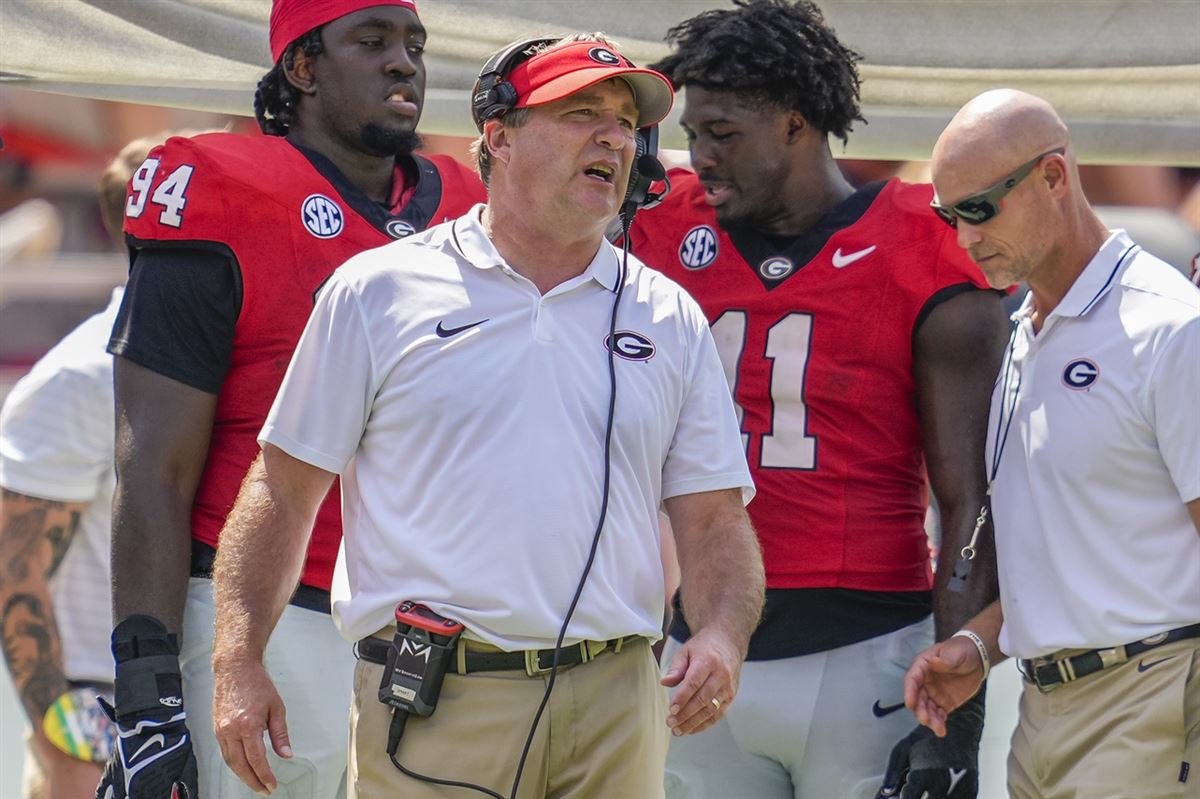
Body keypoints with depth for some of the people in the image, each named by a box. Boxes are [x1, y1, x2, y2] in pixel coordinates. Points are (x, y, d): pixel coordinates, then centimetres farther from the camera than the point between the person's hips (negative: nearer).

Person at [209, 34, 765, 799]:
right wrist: (239, 663, -3)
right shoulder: (378, 292, 6)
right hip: (431, 707, -3)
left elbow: (715, 519, 13)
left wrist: (723, 638, -7)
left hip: (617, 708, 3)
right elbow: (285, 486, 6)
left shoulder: (670, 320, 13)